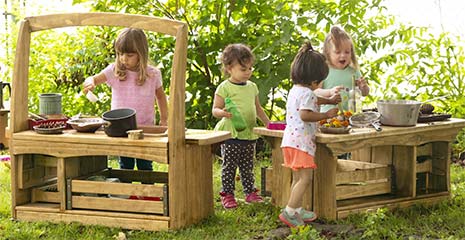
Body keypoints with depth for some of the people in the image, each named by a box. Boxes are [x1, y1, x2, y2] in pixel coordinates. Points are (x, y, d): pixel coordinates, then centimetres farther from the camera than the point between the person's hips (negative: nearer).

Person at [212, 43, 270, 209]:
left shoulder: (252, 87, 13)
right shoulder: (224, 88, -6)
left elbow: (257, 108, 24)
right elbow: (215, 109, -7)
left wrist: (268, 123, 22)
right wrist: (223, 112, -28)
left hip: (249, 134, 5)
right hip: (230, 134, -5)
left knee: (247, 167, 12)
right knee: (229, 166, 0)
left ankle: (250, 192, 21)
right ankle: (227, 194, 7)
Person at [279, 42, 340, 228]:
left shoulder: (295, 90, 19)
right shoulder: (307, 93, -13)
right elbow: (305, 115, -25)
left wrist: (329, 100, 42)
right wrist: (326, 115, -18)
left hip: (290, 139, 10)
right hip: (301, 141, -10)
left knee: (297, 178, 17)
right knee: (305, 178, -11)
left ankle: (297, 210, 22)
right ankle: (289, 211, -16)